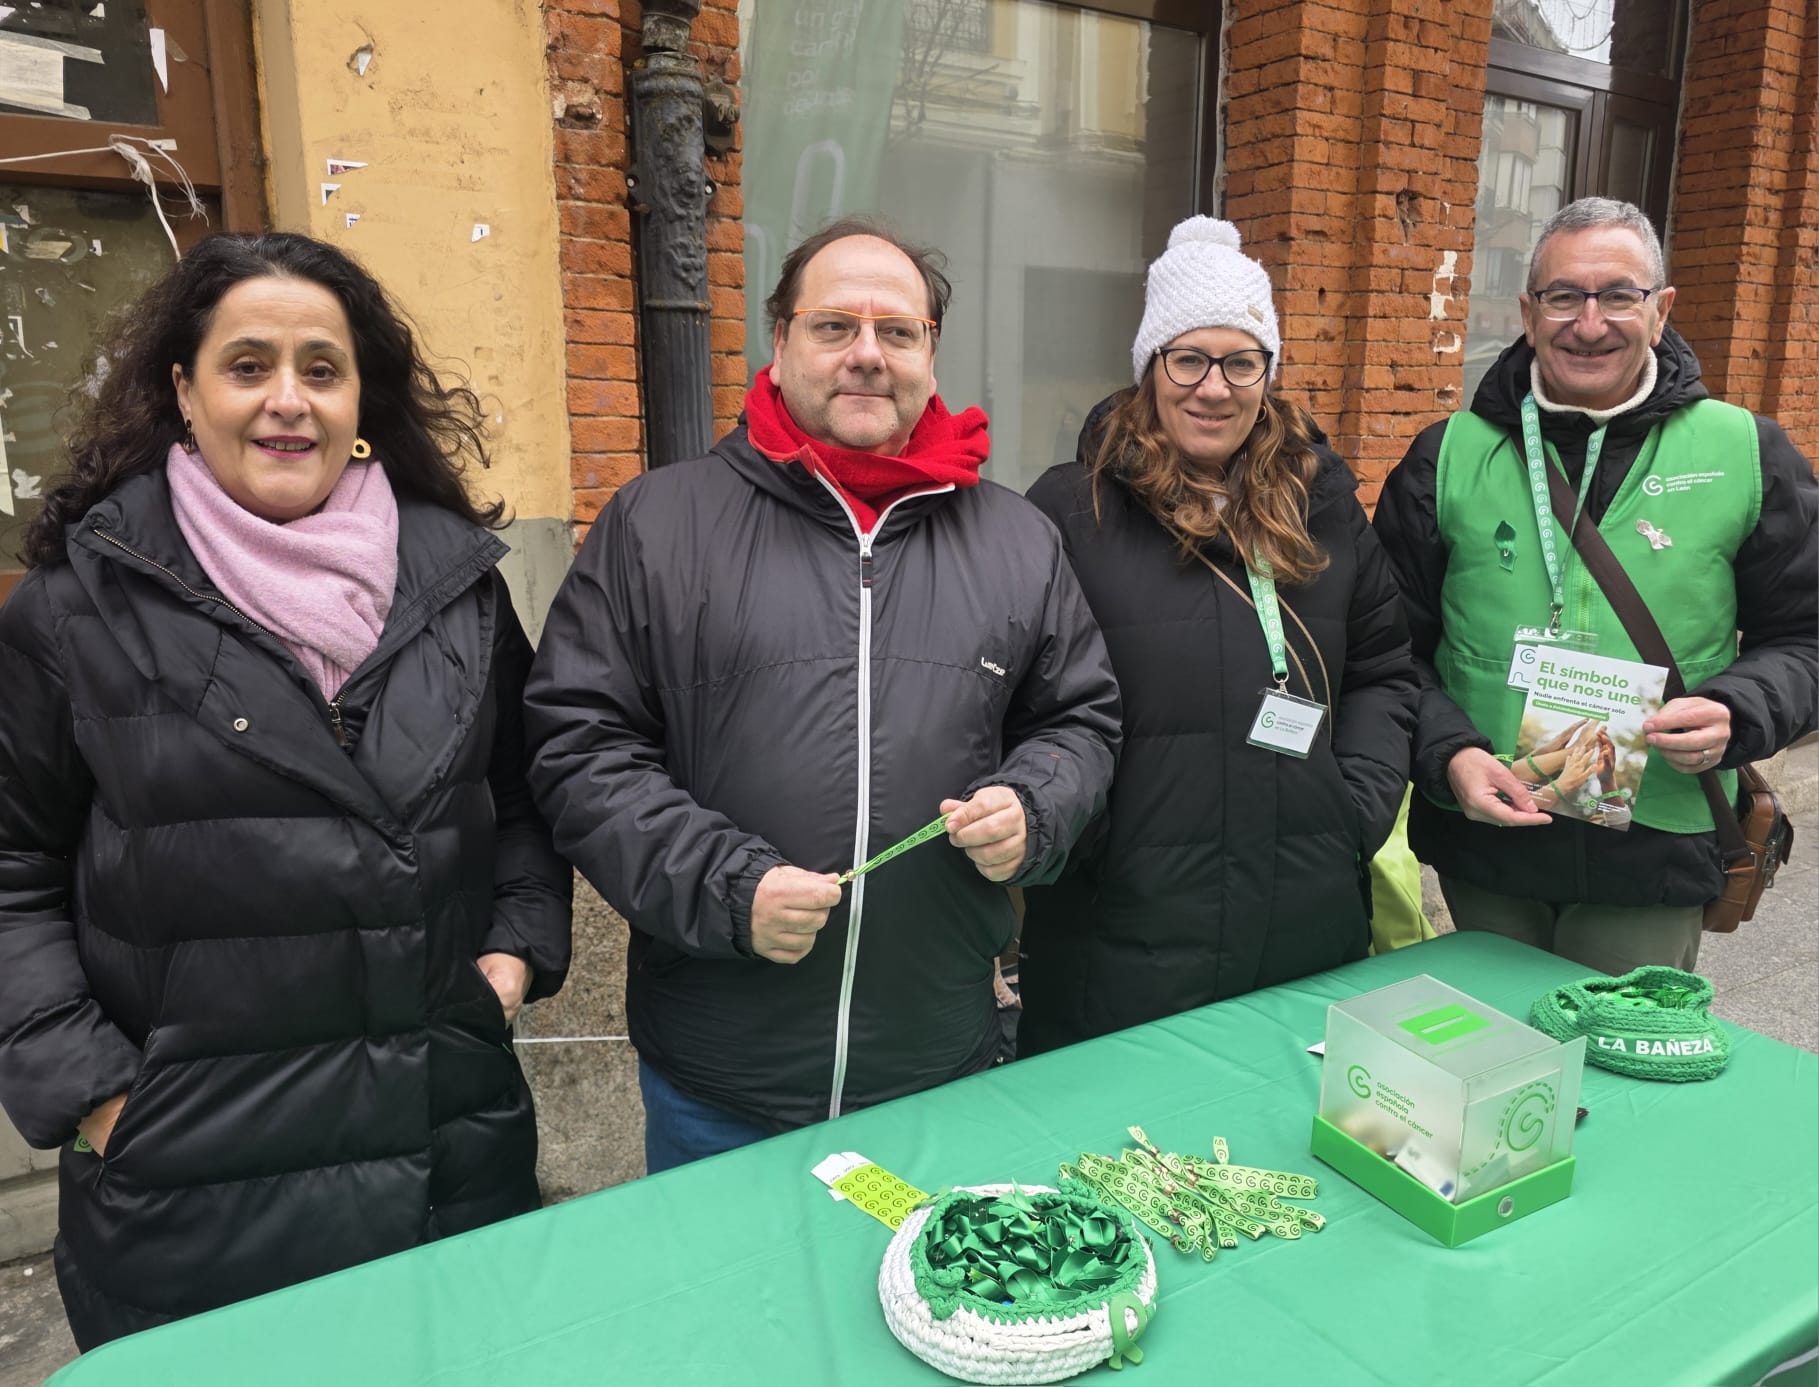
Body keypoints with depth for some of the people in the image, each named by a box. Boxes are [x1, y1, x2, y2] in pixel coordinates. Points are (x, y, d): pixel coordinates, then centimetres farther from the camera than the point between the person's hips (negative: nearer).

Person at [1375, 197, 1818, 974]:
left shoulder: (1745, 456, 1)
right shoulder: (1448, 457, 0)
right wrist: (1448, 752, -14)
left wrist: (1735, 714, -13)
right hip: (1481, 840, 1)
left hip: (1655, 855, 0)